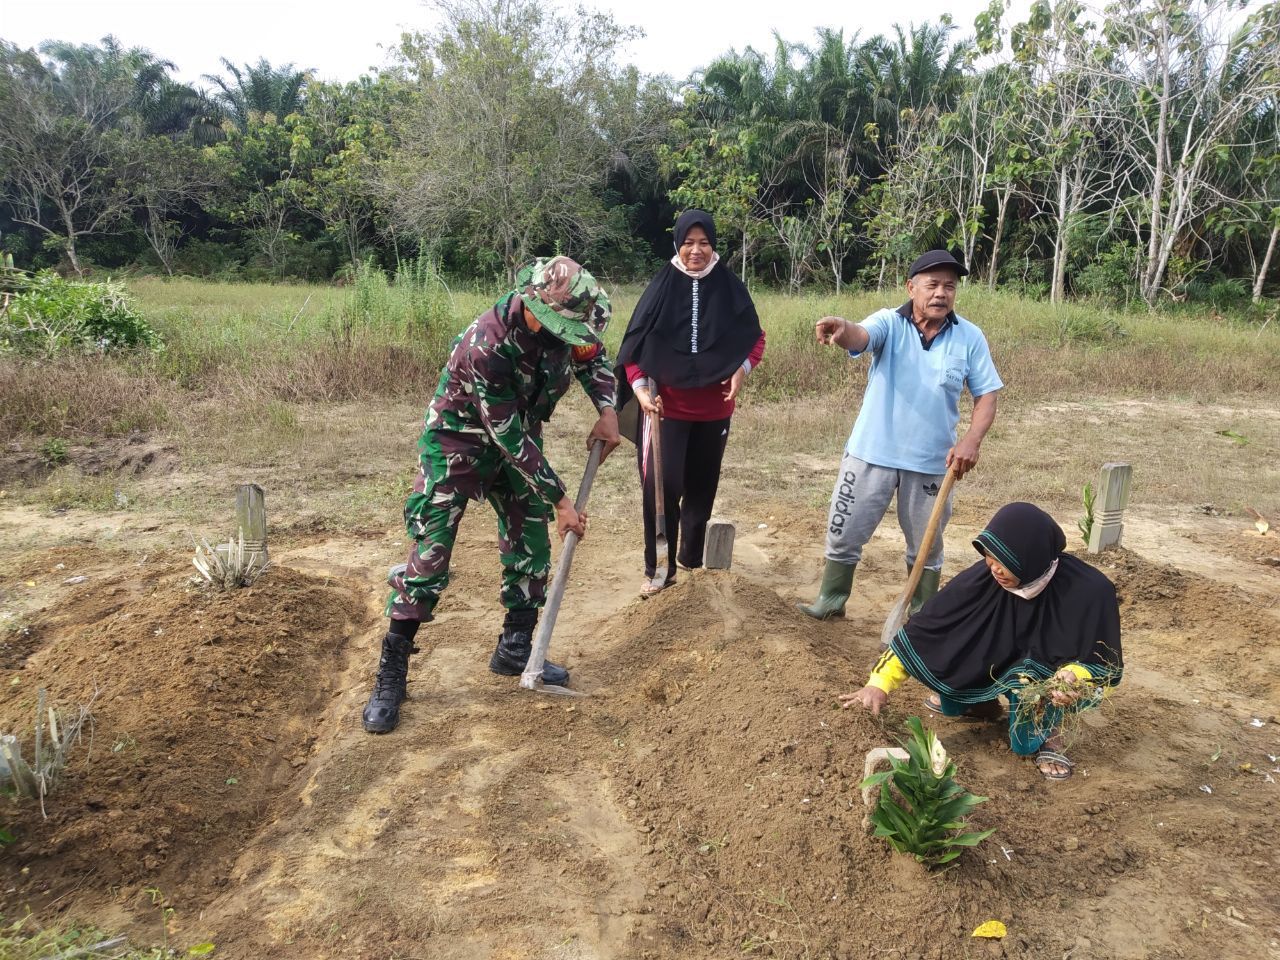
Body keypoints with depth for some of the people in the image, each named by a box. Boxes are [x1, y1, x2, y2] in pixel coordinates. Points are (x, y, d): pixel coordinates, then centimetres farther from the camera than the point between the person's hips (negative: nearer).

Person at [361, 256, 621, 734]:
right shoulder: (488, 345, -36)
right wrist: (560, 501, -23)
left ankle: (515, 650, 23)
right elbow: (511, 440, -30)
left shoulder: (559, 320, -18)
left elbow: (593, 356, 7)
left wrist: (607, 411, -10)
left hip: (516, 436, 7)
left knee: (531, 546, 6)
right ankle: (391, 672, 3)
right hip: (458, 442, -6)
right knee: (430, 552, -9)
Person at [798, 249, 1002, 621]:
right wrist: (843, 330, -56)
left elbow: (986, 394, 1)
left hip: (931, 462, 1)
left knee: (926, 545, 16)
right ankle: (831, 600, 30)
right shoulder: (889, 323, -8)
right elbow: (861, 337, -30)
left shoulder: (970, 337, -3)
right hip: (871, 453, -1)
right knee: (844, 533, 8)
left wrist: (972, 440, -16)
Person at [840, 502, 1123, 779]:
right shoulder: (984, 577, -24)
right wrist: (881, 682, -27)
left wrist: (1075, 680, -42)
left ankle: (1046, 732, -4)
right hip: (1001, 667, 4)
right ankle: (981, 702, 10)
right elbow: (928, 625, -22)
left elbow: (1102, 660, -19)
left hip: (1050, 676, -4)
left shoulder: (1089, 590, -30)